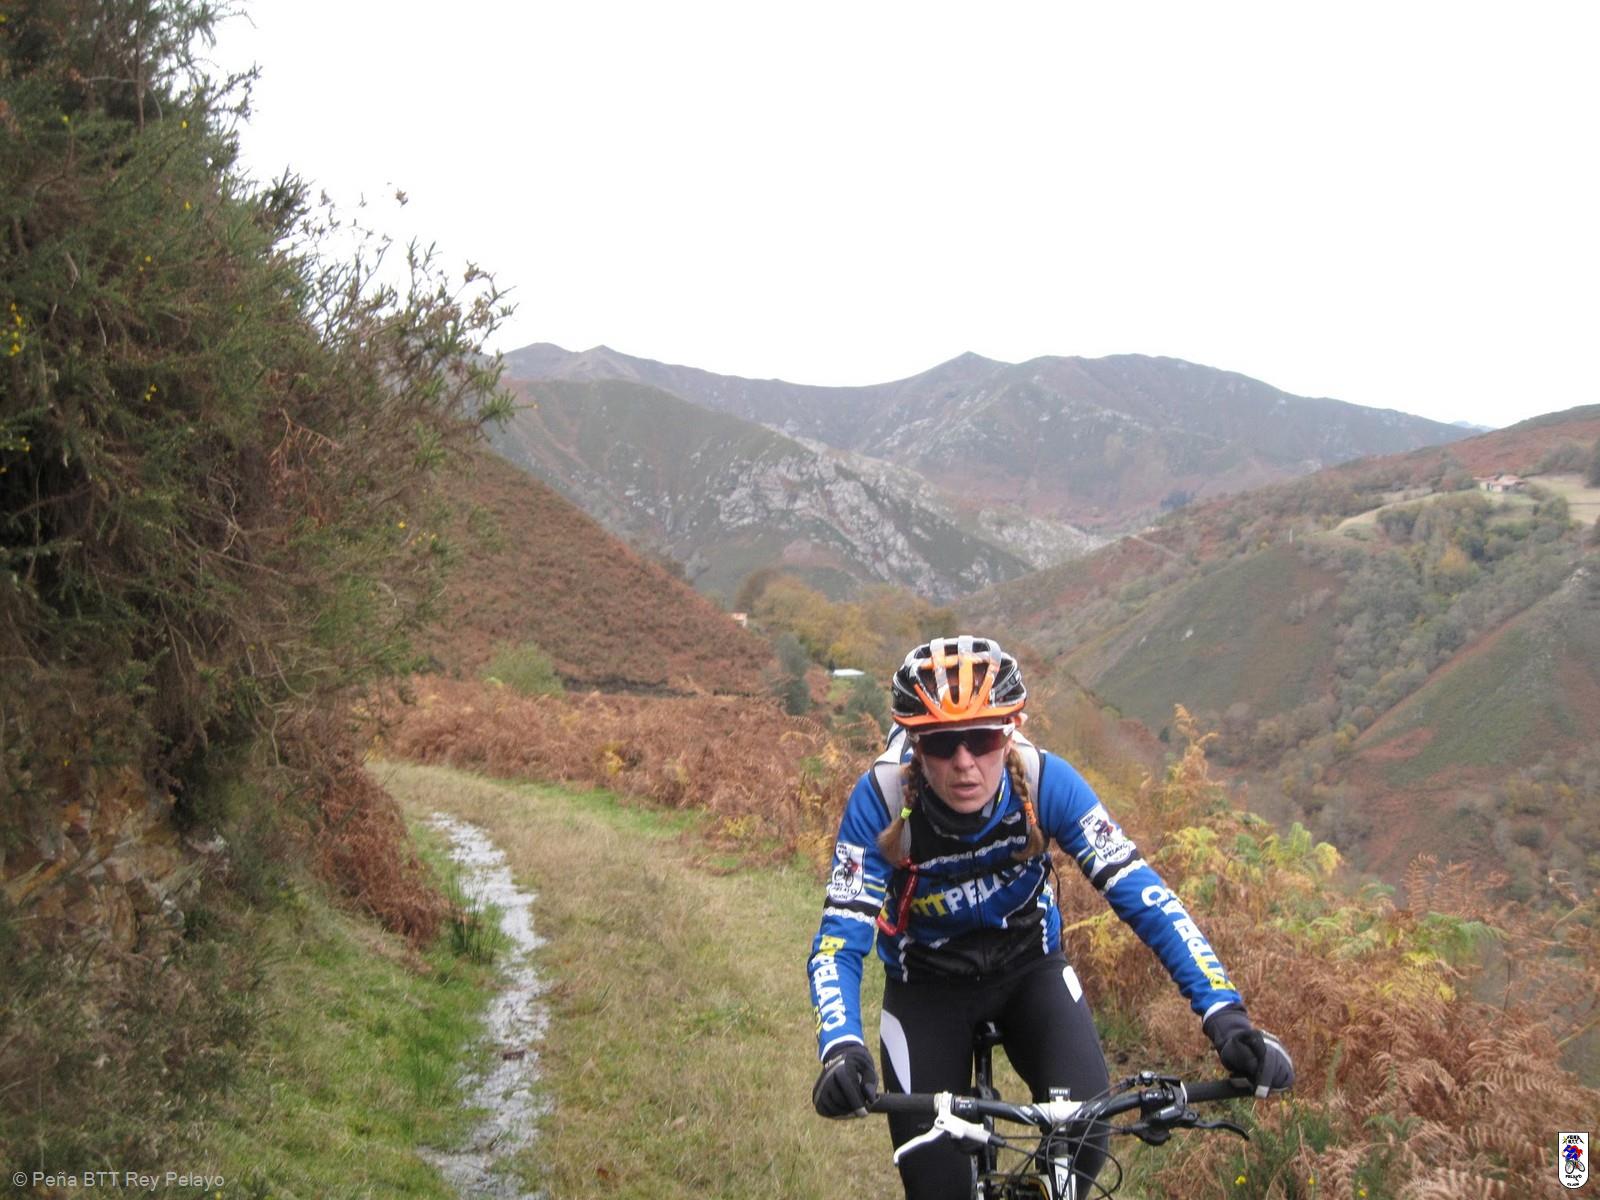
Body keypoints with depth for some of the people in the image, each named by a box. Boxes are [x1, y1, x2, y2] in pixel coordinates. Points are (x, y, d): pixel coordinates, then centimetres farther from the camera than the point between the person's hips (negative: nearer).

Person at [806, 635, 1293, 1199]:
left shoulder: (1046, 782, -27)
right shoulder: (882, 799, -30)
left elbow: (1143, 894, -29)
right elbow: (839, 940, -30)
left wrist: (1225, 1014, -40)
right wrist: (841, 1049, -50)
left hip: (1030, 969, 1)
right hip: (927, 987, -1)